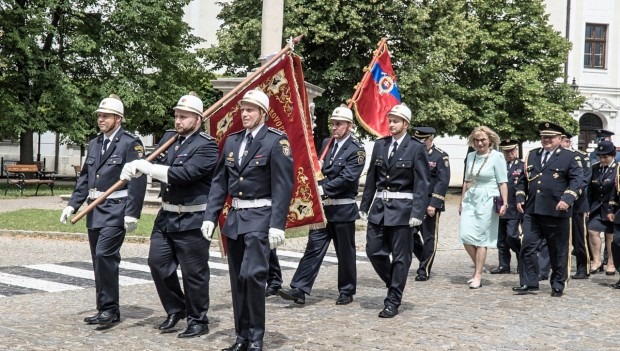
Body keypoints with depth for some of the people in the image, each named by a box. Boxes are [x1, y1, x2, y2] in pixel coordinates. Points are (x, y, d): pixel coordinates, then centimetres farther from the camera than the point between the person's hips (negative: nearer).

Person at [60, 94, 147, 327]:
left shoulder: (130, 143, -7)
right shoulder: (94, 144, 15)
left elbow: (138, 181, -12)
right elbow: (85, 178, 19)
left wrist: (132, 213, -18)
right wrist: (72, 204, 10)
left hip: (116, 210, -7)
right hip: (95, 210, 7)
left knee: (105, 255, -16)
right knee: (100, 259, 10)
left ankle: (110, 309, -6)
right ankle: (105, 309, 20)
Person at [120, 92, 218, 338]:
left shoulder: (206, 145, -14)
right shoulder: (169, 137, 9)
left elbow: (183, 173, -24)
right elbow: (153, 164, 7)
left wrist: (146, 167, -20)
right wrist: (135, 167, -16)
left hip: (192, 220, -7)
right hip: (166, 216, 7)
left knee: (193, 272, 2)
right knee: (158, 262, 10)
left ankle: (198, 321, 18)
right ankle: (176, 309, 29)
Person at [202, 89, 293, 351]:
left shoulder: (276, 141, -7)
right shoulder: (232, 141, 11)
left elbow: (283, 186, -12)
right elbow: (219, 182, 12)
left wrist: (277, 225, -18)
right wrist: (210, 216, 4)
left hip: (259, 218, -6)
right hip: (234, 218, 6)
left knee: (252, 274, -14)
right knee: (237, 278, 9)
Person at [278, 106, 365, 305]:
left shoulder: (356, 149, -7)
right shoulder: (326, 143, 12)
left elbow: (347, 177, -17)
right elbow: (318, 169, 15)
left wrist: (324, 189, -22)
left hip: (343, 209, -5)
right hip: (322, 206, 5)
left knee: (345, 252, 7)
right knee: (313, 248, 0)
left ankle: (347, 292, 20)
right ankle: (300, 290, -3)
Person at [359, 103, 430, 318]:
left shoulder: (416, 148, -5)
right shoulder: (380, 145, 9)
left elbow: (421, 184, -9)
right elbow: (371, 178, 12)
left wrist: (417, 212, -16)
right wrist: (364, 206, 10)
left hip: (402, 208, -5)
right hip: (379, 206, 5)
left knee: (400, 257, 2)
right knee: (374, 251, 6)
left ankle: (393, 302, 12)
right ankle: (394, 286, 28)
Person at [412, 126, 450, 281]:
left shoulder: (440, 156, -5)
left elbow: (443, 182, -11)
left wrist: (434, 204, -18)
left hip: (430, 204, -5)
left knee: (429, 237, 2)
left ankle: (424, 270, 10)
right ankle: (424, 260, 26)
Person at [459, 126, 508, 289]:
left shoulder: (497, 157, -5)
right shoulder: (471, 156, 11)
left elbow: (502, 183, -6)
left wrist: (504, 203, -10)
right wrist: (462, 201, 18)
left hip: (487, 201, -5)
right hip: (470, 200, 5)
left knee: (480, 239, -2)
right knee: (465, 236, -3)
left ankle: (478, 276, 7)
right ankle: (478, 266, 19)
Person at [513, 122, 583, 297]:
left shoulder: (569, 157, 1)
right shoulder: (532, 155, 15)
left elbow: (577, 180, -7)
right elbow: (524, 178, 19)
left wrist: (567, 199, -20)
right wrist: (520, 198, 7)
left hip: (556, 212, -4)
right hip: (532, 210, 4)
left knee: (558, 251, 6)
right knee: (528, 247, 0)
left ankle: (558, 285, 18)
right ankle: (529, 283, 8)